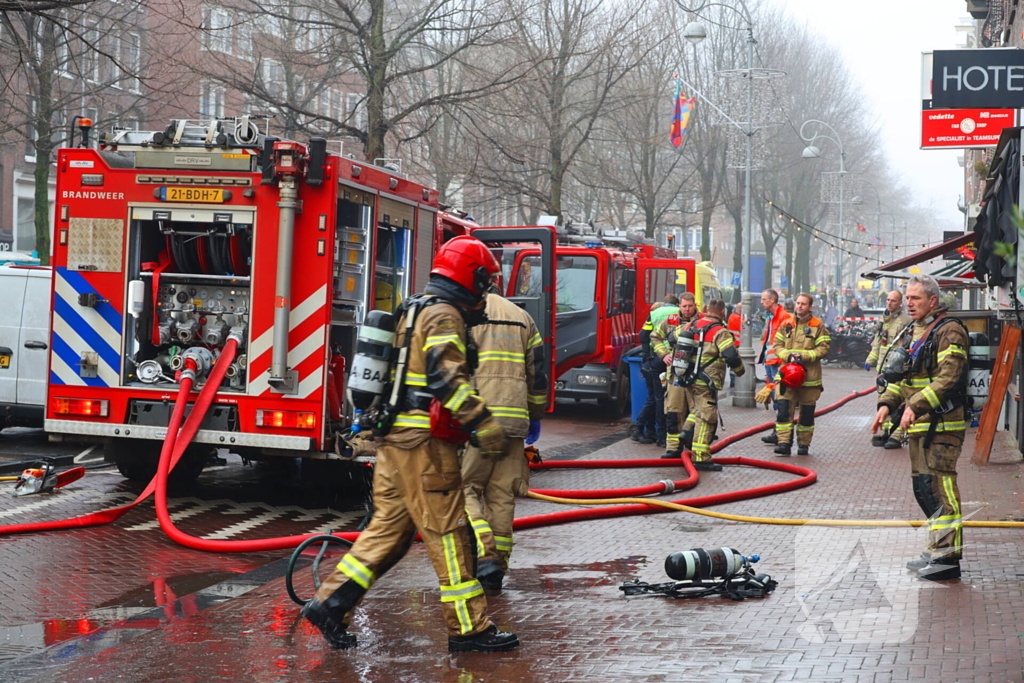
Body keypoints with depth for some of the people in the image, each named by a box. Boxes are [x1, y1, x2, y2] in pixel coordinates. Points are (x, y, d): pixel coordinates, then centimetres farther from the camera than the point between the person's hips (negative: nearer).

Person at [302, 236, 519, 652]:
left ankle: (331, 603, 10)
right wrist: (483, 425, -24)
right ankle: (468, 628, 1)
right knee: (448, 532, -4)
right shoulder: (444, 315, -12)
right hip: (424, 442, -10)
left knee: (389, 527, 12)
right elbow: (447, 379, -23)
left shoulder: (413, 311, 20)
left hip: (395, 437, 10)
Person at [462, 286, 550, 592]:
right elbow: (537, 375, 17)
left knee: (462, 489, 0)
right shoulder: (523, 319, 17)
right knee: (502, 495, 9)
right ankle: (496, 572, 12)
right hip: (513, 421, 5)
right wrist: (535, 417, 25)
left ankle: (484, 556, -18)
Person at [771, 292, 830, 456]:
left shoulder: (818, 326, 0)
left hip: (809, 376, -2)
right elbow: (777, 346, 9)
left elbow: (823, 349, -6)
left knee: (806, 413, 7)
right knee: (784, 410, -9)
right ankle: (784, 443, -8)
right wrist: (788, 355, -11)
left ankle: (804, 444, 18)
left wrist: (803, 356, -17)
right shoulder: (786, 324, 11)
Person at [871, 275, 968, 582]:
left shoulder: (949, 332, -11)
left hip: (942, 425, -10)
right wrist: (887, 404, 7)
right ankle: (936, 550, 24)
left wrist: (916, 406, -27)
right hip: (918, 427, 10)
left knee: (939, 487, -12)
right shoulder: (912, 334, 18)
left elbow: (947, 378, -20)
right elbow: (901, 375, 23)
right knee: (922, 487, 14)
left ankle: (947, 556, -10)